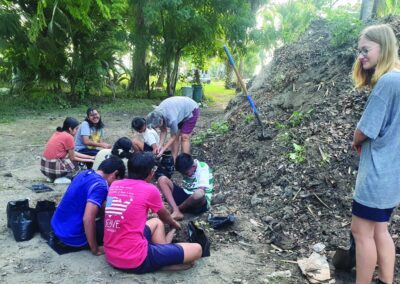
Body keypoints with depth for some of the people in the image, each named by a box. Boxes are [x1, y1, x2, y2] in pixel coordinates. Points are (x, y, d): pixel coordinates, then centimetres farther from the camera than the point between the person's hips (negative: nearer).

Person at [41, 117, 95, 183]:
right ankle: (62, 178, -5)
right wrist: (88, 160, 10)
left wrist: (90, 157, 15)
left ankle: (52, 177, 13)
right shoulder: (68, 137, -12)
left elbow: (73, 153, 15)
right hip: (54, 168, -8)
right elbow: (72, 158, -3)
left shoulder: (57, 133, 13)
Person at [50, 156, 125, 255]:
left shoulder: (85, 173, 5)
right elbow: (88, 219, -30)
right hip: (72, 237, -9)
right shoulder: (100, 186, -22)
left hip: (57, 227, 9)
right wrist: (95, 249, -18)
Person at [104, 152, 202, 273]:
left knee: (157, 222, 30)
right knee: (196, 250, -1)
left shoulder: (114, 185, 7)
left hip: (111, 257, 8)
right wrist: (174, 224, 38)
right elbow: (164, 215, 13)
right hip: (136, 260, -7)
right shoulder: (150, 189, -9)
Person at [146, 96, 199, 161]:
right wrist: (160, 145, -17)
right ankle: (174, 160, 9)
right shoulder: (157, 114, -19)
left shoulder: (172, 119, -40)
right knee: (176, 136, 1)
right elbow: (163, 131, -7)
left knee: (184, 137, -13)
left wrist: (163, 150, -22)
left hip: (191, 110, -7)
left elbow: (173, 137, -24)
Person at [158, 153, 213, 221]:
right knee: (162, 179, -10)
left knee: (199, 193, -44)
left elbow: (201, 191, -30)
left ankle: (178, 209, -12)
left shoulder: (203, 169, -18)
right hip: (186, 197, 6)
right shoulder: (187, 170, 0)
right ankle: (176, 212, -25)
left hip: (199, 202, -6)